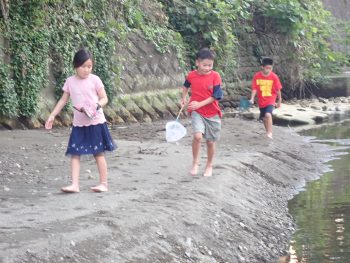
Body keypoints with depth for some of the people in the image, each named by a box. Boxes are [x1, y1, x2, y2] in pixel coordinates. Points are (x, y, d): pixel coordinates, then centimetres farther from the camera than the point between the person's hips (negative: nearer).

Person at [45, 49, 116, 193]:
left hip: (96, 122, -3)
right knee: (75, 153, -4)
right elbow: (63, 100, 11)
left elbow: (104, 98, -2)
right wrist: (52, 115, 8)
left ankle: (104, 183, 12)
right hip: (78, 124, 3)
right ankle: (74, 185, -6)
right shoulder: (70, 81, 3)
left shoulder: (94, 80, -6)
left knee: (98, 153, 3)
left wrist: (97, 106, -22)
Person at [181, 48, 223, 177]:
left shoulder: (215, 76, -11)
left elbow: (216, 96, -13)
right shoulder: (191, 75, -4)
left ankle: (209, 165, 30)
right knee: (197, 136, -23)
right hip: (197, 112, 0)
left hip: (212, 113, 0)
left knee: (210, 141, 8)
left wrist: (199, 104, -19)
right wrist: (184, 98, 9)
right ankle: (195, 162, -3)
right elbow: (186, 86, 20)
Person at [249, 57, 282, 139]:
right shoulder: (257, 76, -10)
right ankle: (268, 132, 35)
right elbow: (254, 88, -5)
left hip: (271, 100, -3)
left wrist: (279, 101, 5)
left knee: (268, 114, -26)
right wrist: (252, 98, -18)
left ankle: (270, 132, -17)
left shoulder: (274, 77, -13)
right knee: (264, 118, 14)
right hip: (261, 101, 3)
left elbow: (278, 90, -3)